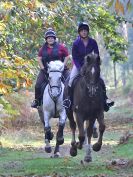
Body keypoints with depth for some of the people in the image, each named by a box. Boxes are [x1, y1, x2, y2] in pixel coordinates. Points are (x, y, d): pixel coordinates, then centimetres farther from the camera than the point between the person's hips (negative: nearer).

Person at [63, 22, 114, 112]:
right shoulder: (76, 43, -15)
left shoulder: (93, 42, -11)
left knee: (101, 81, -11)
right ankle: (69, 99, -7)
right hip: (78, 65, -2)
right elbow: (75, 58, -13)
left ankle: (104, 100, -2)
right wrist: (81, 69, -23)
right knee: (71, 81, -22)